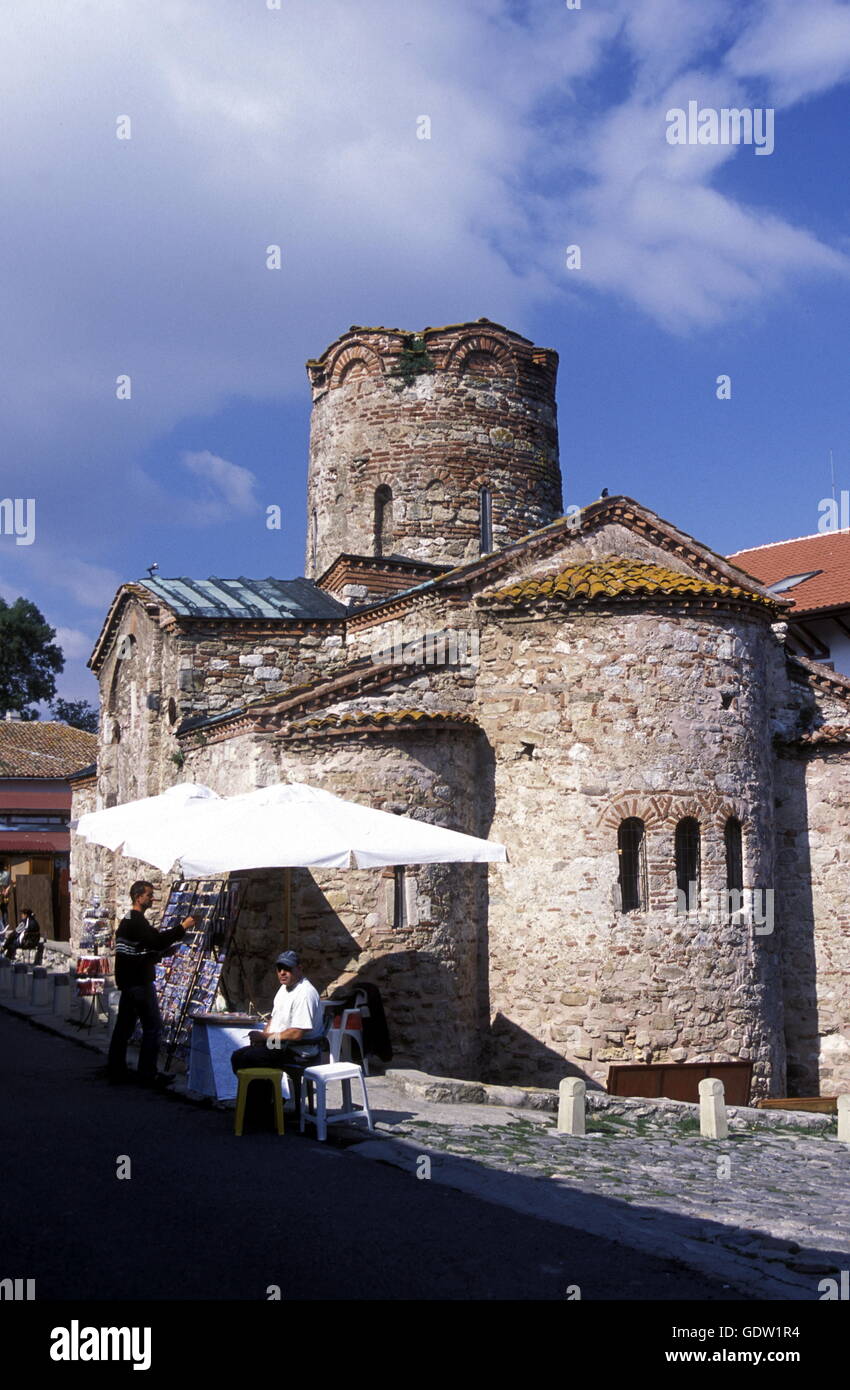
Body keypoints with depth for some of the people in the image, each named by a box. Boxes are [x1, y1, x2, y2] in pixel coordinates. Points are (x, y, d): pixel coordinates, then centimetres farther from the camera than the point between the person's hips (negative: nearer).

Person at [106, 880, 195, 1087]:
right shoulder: (137, 922, -15)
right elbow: (157, 942, -27)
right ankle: (147, 1074, -5)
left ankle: (116, 1070, 16)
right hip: (140, 983, -10)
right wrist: (182, 928, -21)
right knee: (153, 1025, -6)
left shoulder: (128, 921, 18)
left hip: (127, 981, 10)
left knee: (124, 1025, 12)